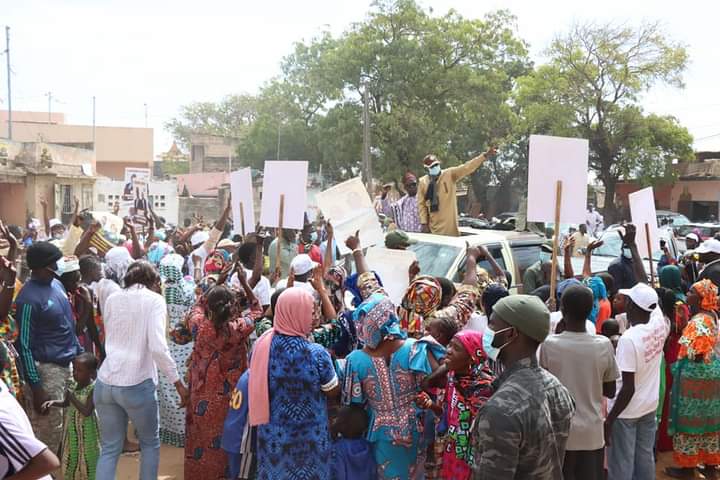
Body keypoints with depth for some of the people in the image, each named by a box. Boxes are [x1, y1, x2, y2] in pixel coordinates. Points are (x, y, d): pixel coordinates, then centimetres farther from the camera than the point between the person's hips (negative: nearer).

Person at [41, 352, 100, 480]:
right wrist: (53, 403, -3)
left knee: (86, 459, 5)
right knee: (71, 457, 18)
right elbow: (66, 403, 16)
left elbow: (87, 411, -27)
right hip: (72, 429, 7)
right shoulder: (74, 385, 0)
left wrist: (72, 398, -25)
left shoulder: (93, 388, -22)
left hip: (86, 431, -7)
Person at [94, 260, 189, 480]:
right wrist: (179, 384, -11)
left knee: (109, 448, 14)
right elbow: (157, 347, -16)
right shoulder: (154, 299, -3)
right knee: (150, 443, 19)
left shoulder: (112, 299, 12)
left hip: (105, 382, 4)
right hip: (137, 384, -4)